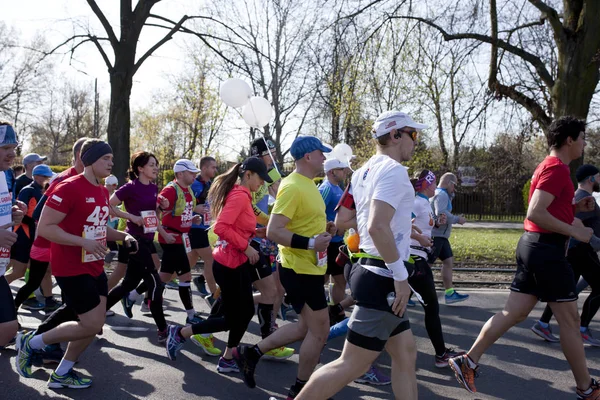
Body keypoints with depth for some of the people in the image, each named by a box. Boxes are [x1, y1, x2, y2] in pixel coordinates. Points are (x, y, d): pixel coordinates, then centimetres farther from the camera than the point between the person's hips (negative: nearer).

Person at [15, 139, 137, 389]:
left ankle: (62, 374, 27)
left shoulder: (103, 192, 9)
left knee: (96, 323, 10)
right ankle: (31, 342, 14)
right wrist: (84, 243, -25)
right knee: (91, 325, -6)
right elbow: (44, 227, -20)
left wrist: (123, 236, 5)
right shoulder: (69, 188, -18)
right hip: (72, 270, -9)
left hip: (95, 268, 9)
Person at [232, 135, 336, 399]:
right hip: (300, 269, -10)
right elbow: (273, 231, -26)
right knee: (319, 330, 2)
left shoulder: (307, 184, 11)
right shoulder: (293, 187, -20)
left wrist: (323, 228, 8)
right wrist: (311, 242, -29)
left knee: (306, 326, 19)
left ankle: (252, 352, 26)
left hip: (309, 268, 10)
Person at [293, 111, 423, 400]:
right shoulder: (393, 170, -15)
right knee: (352, 365, -2)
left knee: (406, 355, 15)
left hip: (367, 269, 10)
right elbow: (377, 226, -28)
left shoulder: (363, 172, 13)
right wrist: (401, 275, -21)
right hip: (383, 279, -10)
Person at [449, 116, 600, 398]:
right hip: (547, 249, -10)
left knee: (513, 313, 9)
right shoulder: (557, 168, -14)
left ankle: (468, 361, 9)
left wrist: (575, 206, 15)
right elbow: (535, 214, -24)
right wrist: (575, 231, -17)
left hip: (533, 246, 10)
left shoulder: (549, 166, 19)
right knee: (569, 320, 3)